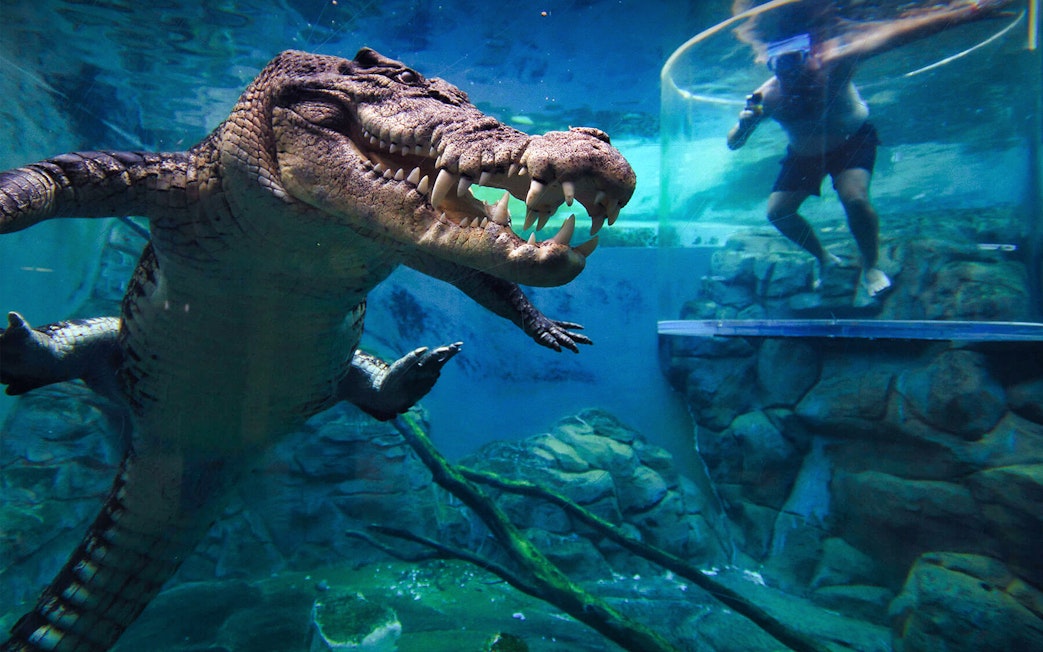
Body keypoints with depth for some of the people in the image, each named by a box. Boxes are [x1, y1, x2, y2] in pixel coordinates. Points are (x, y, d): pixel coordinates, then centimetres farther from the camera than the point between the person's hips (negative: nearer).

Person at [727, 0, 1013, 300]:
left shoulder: (831, 65, -33)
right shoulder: (766, 97, -28)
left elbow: (893, 34, -39)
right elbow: (733, 144, -22)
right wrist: (744, 124, -46)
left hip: (852, 140, -3)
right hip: (803, 154, 3)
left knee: (855, 199, -26)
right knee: (777, 212, -6)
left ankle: (871, 267, 0)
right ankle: (824, 259, 21)